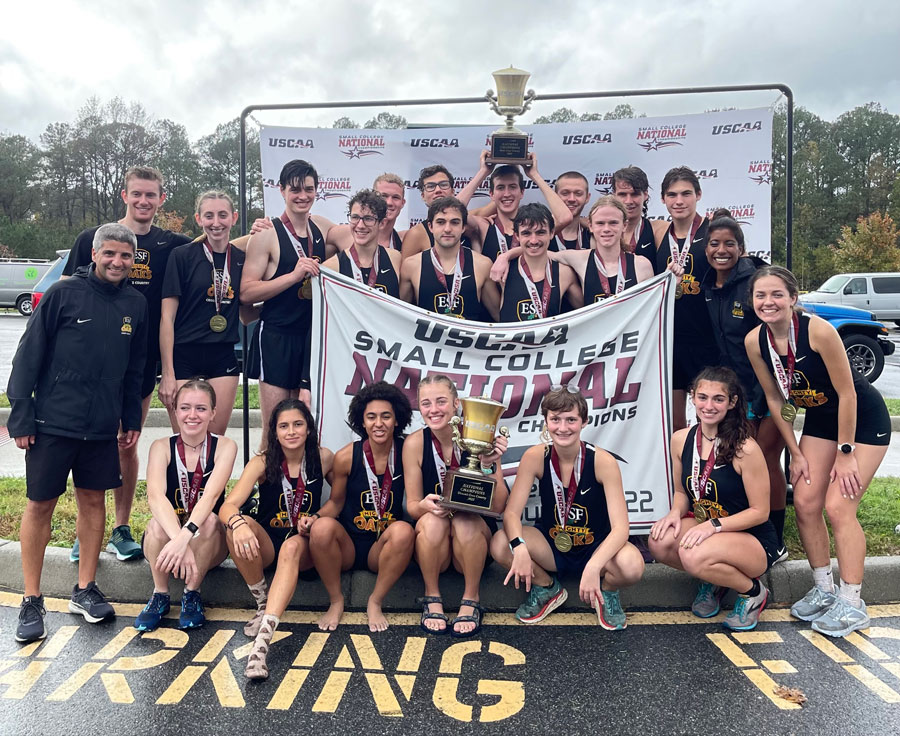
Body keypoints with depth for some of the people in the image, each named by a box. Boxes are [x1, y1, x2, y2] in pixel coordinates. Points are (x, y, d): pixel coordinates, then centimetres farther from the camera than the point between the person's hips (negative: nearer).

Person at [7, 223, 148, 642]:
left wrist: (132, 420, 12)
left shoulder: (135, 305, 5)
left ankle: (85, 590, 25)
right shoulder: (64, 294, -7)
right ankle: (32, 601, 17)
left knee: (94, 501, 11)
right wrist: (21, 417, -9)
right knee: (40, 505, 5)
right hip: (52, 422, -4)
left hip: (103, 427, 4)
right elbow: (28, 355, -7)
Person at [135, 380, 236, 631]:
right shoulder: (162, 447, -10)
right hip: (167, 538, 0)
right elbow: (155, 496, -28)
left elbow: (211, 495, -27)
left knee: (209, 520, -32)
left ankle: (192, 595, -12)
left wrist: (184, 537, -45)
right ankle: (160, 596, -10)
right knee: (158, 522, -31)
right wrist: (178, 539, -45)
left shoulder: (224, 447, -11)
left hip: (209, 545, 0)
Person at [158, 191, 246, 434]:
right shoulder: (182, 255, -4)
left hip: (223, 358, 3)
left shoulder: (242, 259, 7)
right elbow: (167, 317, -7)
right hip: (184, 357, -3)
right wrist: (167, 374, -11)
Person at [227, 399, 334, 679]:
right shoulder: (263, 463, -9)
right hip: (266, 544, 1)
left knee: (292, 547, -36)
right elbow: (227, 507, -21)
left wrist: (317, 518, -11)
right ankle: (262, 603, -14)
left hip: (304, 545, 0)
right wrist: (239, 524, -46)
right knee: (237, 527, -31)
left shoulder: (323, 458, -5)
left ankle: (263, 638, -49)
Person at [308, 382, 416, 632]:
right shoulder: (346, 457, -5)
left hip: (382, 550, 0)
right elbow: (336, 503, 6)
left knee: (404, 531, -32)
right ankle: (336, 601, -7)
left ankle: (375, 602, -10)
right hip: (347, 546, 1)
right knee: (322, 527, -30)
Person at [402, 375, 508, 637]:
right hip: (431, 543, 1)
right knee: (433, 520, -31)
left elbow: (498, 506, -14)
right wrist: (425, 506, -28)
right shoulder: (415, 443, -10)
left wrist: (489, 465, -30)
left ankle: (471, 601, -11)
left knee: (465, 521, -32)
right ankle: (432, 599, -9)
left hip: (473, 538, -1)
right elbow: (412, 506, -5)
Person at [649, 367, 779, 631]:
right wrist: (676, 513, -13)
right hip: (704, 528, 5)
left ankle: (752, 592, 0)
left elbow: (759, 511, -14)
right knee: (659, 540, -26)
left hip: (753, 540, -5)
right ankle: (712, 581, 7)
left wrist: (713, 525, -25)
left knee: (694, 555, -34)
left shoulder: (745, 448, -20)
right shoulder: (681, 440, -4)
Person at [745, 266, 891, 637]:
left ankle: (851, 604, 0)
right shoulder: (754, 341, -13)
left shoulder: (818, 330, -29)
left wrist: (846, 453, -18)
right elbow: (775, 399, -2)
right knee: (805, 502, -1)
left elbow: (846, 392, -23)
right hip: (819, 419, 6)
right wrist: (796, 453, -1)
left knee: (838, 506, -12)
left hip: (863, 418, -5)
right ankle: (824, 589, 16)